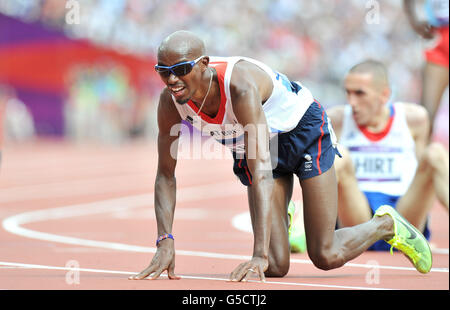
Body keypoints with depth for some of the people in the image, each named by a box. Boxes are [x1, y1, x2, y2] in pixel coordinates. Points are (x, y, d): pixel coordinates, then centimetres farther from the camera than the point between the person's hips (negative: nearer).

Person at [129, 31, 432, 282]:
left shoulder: (241, 85, -41)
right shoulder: (170, 101, -24)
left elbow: (262, 172, -45)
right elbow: (166, 176, -15)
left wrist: (260, 255, -51)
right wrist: (165, 243, -28)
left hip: (303, 132, -5)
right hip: (257, 147, 5)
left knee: (326, 256, -8)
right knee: (276, 267, -4)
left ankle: (387, 224, 23)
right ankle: (281, 220, 33)